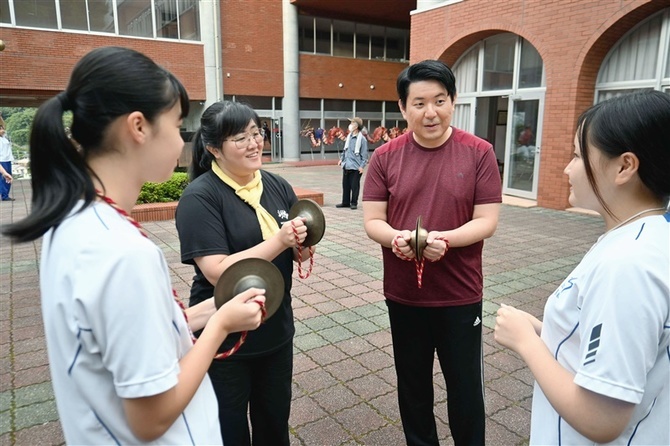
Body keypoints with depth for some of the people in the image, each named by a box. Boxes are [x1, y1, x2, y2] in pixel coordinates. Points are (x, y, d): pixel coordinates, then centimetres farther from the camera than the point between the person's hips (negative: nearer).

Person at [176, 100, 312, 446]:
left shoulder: (278, 185, 0)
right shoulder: (199, 197, -17)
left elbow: (297, 252, 7)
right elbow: (218, 272, -24)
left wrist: (301, 245, -15)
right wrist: (278, 242, -25)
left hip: (277, 330, 5)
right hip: (224, 340, -5)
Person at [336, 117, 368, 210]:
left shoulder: (362, 139, -10)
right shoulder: (349, 136, 9)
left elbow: (364, 154, -10)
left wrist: (362, 166, -15)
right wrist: (341, 158, 16)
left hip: (355, 167, -7)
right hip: (346, 166, 7)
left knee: (354, 186, 1)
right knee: (345, 185, 12)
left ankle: (354, 203, 13)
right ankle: (345, 202, 23)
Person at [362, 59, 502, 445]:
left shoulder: (479, 152, -8)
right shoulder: (385, 156, -4)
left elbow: (487, 221, -8)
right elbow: (372, 221, -3)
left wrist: (445, 239, -26)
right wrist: (395, 238, -24)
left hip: (460, 295, -1)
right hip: (403, 294, 2)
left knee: (465, 387, 15)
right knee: (413, 385, 20)